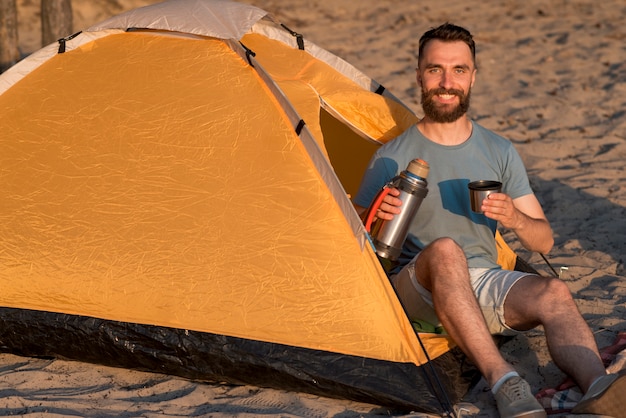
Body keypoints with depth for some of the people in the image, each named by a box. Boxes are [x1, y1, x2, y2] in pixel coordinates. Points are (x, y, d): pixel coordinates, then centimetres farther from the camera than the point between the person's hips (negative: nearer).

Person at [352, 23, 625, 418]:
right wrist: (375, 220, -22)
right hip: (418, 291, -3)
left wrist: (516, 220, -15)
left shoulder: (500, 152, 10)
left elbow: (545, 241, 9)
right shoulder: (392, 158, 0)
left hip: (485, 280, 4)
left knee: (554, 293, -28)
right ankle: (504, 382, -51)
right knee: (444, 250, -38)